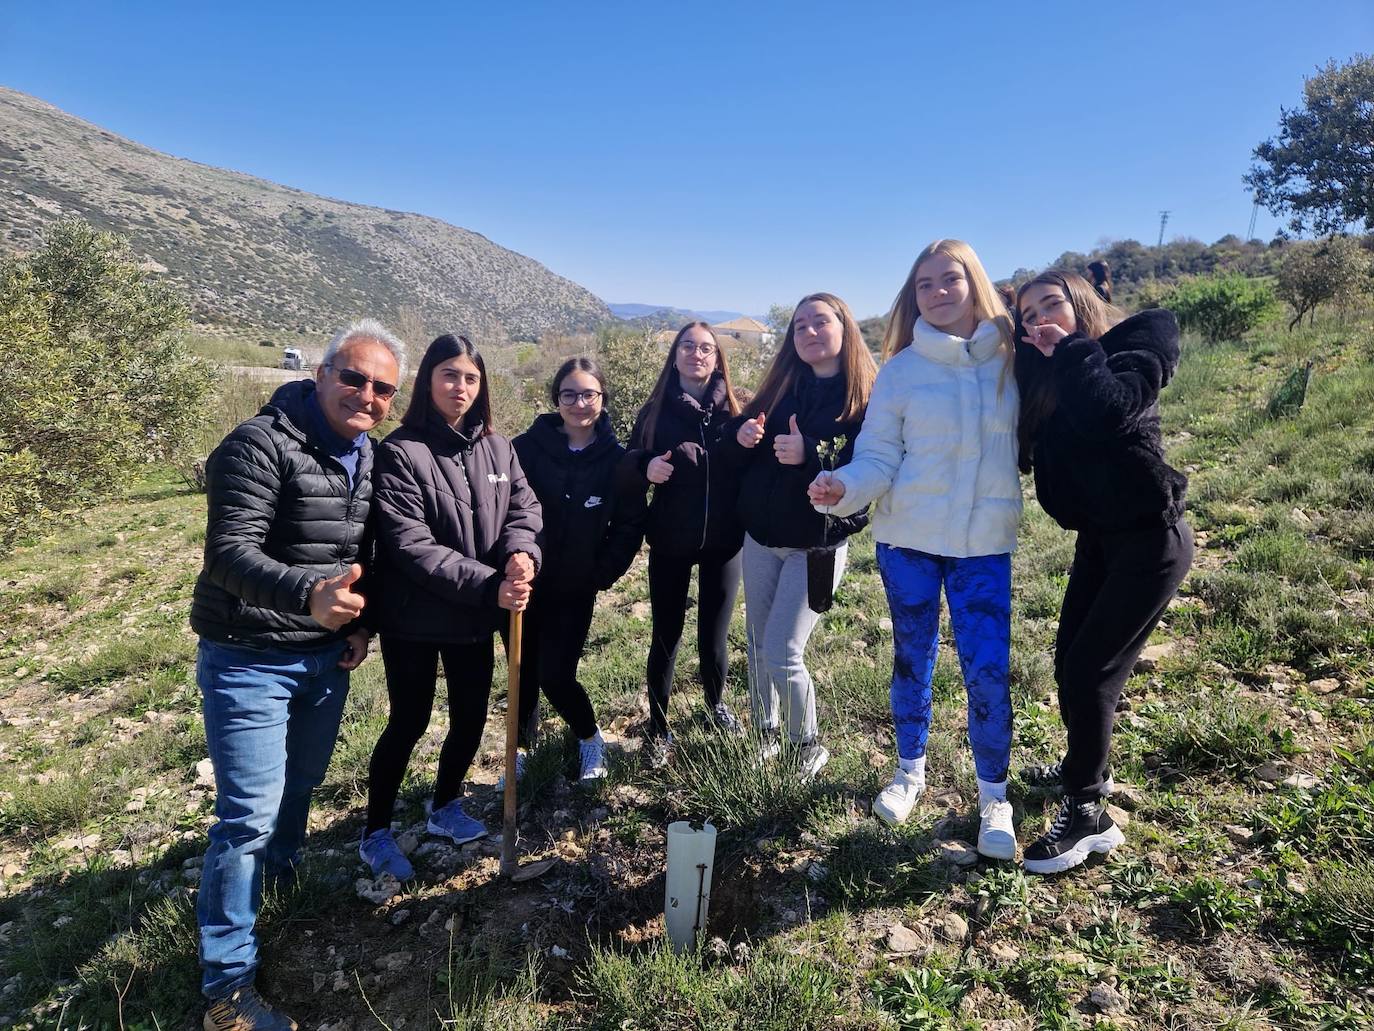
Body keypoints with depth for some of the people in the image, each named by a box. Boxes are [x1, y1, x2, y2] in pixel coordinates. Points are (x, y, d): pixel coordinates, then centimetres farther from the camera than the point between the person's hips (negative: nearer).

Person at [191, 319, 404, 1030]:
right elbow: (229, 552, -28)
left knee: (302, 783, 22)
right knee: (250, 814, -4)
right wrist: (308, 594, -44)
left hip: (325, 655, 7)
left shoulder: (368, 455, 4)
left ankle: (282, 875, 50)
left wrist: (360, 623, 4)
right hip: (249, 658, -7)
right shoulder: (263, 444, -20)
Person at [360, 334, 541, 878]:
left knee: (472, 718, 16)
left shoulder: (498, 447, 3)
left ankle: (445, 807, 41)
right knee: (409, 723, 7)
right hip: (415, 617, -5)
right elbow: (410, 545, -23)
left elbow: (524, 506, -1)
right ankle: (376, 833, 29)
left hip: (476, 617, 6)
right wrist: (488, 585, -27)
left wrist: (521, 551, -25)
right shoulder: (401, 452, -16)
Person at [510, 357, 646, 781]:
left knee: (555, 676, -5)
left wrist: (603, 573, -6)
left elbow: (630, 525, 0)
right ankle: (520, 752, 34)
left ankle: (590, 740, 23)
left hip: (574, 591, -1)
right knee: (525, 673, 11)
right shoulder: (528, 446, -10)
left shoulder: (617, 459, -6)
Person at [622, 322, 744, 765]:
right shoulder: (655, 410, 1)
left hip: (723, 542, 1)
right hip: (669, 542, 0)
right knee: (665, 637, 6)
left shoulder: (732, 409, 1)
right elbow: (627, 465, -1)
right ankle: (657, 728, 22)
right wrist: (646, 468, -22)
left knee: (713, 637, 9)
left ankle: (717, 705, 37)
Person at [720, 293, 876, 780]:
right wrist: (740, 438, -13)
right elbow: (734, 459, 9)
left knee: (782, 655, -6)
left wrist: (810, 455, -29)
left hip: (818, 546, -5)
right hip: (759, 539, 5)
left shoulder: (867, 399, -8)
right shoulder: (779, 388, 7)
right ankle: (765, 734, 33)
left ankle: (808, 748, 17)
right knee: (758, 645, 13)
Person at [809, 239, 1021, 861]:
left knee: (987, 670, -4)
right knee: (912, 658, 14)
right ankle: (910, 770, 35)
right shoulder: (903, 368, -3)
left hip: (985, 541, 0)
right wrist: (844, 487, -25)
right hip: (908, 537, 0)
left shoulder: (1011, 360, 0)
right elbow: (878, 454, -7)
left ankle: (993, 796, 17)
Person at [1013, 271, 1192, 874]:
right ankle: (1085, 768, 37)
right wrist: (1034, 358, -6)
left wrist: (1070, 350, -16)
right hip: (1098, 540, 7)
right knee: (1071, 666, 14)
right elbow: (1025, 450, -3)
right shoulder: (1047, 379, 10)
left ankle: (1088, 815, 4)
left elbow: (1112, 409, -30)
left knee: (1088, 674, -9)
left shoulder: (1136, 341, -9)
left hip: (1149, 538, -7)